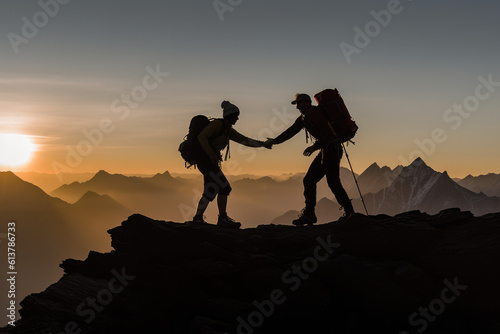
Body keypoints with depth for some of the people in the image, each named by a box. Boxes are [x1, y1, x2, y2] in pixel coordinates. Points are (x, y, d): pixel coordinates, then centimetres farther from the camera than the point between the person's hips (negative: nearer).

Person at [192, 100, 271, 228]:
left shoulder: (228, 130, 16)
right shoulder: (218, 123, -11)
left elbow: (244, 140, 20)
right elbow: (202, 137, -20)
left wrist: (262, 144, 16)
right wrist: (211, 154, -27)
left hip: (212, 162, 9)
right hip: (206, 160, -9)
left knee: (211, 192, 10)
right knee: (224, 187, -11)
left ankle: (198, 217, 17)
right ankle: (223, 218, -5)